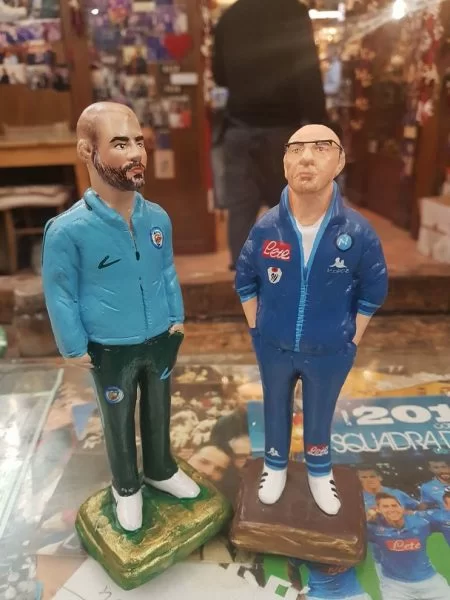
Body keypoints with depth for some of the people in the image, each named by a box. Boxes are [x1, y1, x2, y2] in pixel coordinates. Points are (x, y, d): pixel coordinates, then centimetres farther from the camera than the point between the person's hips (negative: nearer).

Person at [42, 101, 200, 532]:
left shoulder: (158, 217, -9)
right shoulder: (67, 230, -23)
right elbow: (59, 295, -12)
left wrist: (177, 317, 8)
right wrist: (74, 348, -6)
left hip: (161, 341, 4)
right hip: (111, 351, -4)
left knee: (159, 410, 24)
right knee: (119, 422, 18)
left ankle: (161, 470, 51)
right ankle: (126, 487, 45)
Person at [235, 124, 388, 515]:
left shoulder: (358, 232, -20)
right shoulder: (265, 228, -16)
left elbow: (373, 291, -4)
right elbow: (245, 282, 1)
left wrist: (352, 340, -2)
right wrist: (256, 329, 1)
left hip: (330, 353, -1)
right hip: (274, 348, 1)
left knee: (320, 416, 23)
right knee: (276, 410, 24)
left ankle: (320, 472, 51)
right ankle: (276, 466, 52)